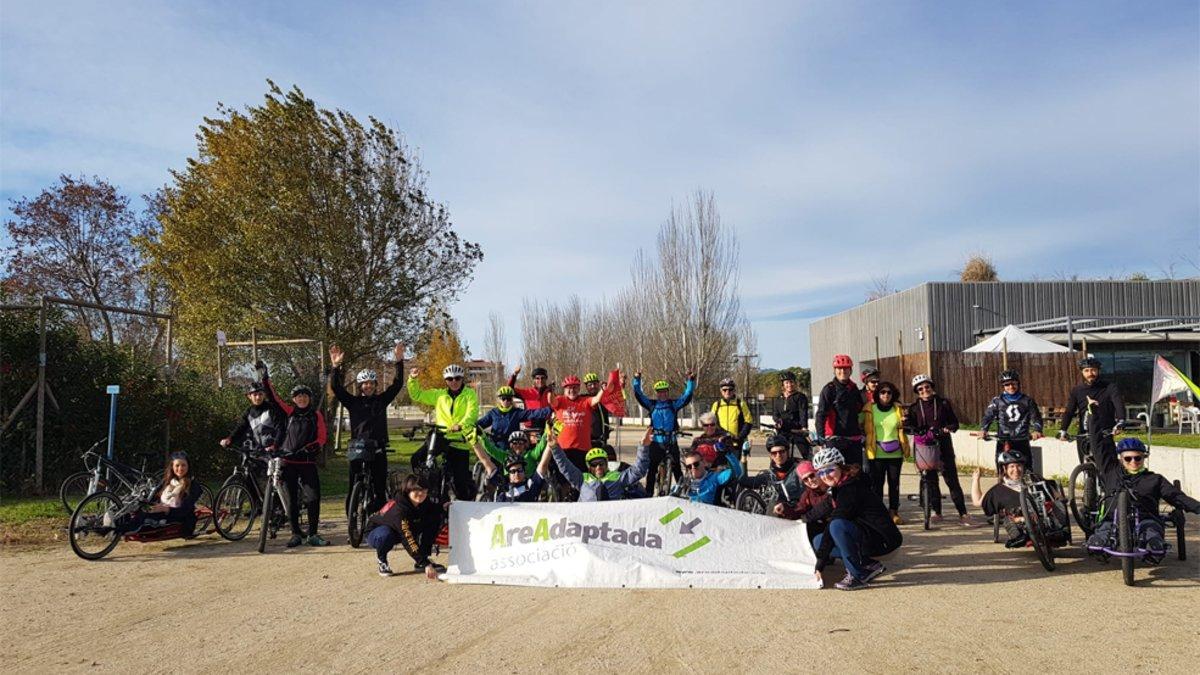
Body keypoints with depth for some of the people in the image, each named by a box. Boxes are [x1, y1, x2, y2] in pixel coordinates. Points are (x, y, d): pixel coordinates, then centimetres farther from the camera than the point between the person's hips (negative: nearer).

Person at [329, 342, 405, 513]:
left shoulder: (382, 400, 9)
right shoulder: (353, 402, 7)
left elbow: (397, 384, 2)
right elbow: (336, 387, -3)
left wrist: (399, 362, -9)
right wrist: (336, 366, -16)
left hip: (378, 450, 1)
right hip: (357, 449, 0)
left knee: (380, 489, 0)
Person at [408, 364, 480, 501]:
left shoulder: (470, 394, -1)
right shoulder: (438, 395, 11)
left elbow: (472, 413, -18)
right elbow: (417, 395, 13)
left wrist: (461, 425, -38)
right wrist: (412, 379, -5)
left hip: (460, 441, -3)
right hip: (441, 437, 3)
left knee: (461, 478, -1)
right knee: (417, 459, -14)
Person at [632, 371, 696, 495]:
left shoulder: (674, 404, 4)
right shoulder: (651, 405, 7)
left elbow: (687, 395, -2)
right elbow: (638, 394, 2)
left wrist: (691, 381, -13)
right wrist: (637, 380, -8)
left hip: (671, 442, -1)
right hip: (656, 442, 1)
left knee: (676, 469, 3)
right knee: (652, 469, 6)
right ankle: (648, 493, 13)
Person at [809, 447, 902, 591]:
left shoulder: (851, 489, -22)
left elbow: (834, 522, -23)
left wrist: (819, 566, -23)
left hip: (883, 540, -10)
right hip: (867, 538, 10)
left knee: (837, 526, -32)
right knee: (818, 541, 5)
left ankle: (858, 576, -17)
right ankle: (869, 565, 4)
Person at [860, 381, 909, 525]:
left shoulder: (898, 409, 8)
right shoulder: (869, 409, 1)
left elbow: (903, 428, 19)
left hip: (895, 453, 2)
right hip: (876, 453, -2)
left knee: (894, 483, 7)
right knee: (877, 483, -1)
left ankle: (894, 512, 15)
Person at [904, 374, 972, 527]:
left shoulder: (943, 403, 5)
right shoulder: (914, 408, 7)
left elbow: (954, 422, 7)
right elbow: (907, 426, 0)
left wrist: (947, 429, -13)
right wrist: (918, 431, -19)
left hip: (943, 445, -1)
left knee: (952, 479, -5)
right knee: (930, 480, 5)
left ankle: (963, 515, -4)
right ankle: (937, 512, 18)